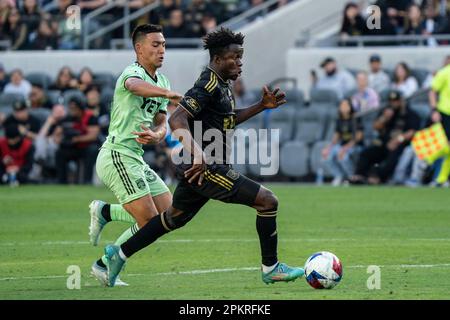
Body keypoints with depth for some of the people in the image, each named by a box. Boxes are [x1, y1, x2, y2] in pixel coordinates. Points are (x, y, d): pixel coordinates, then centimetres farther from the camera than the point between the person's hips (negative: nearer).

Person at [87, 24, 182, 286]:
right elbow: (134, 85, -39)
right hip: (118, 155, -9)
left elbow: (162, 125, 13)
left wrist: (155, 135, -13)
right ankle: (104, 266, 2)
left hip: (135, 158, 9)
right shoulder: (133, 73, -13)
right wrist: (168, 93, -59)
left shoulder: (162, 82, 16)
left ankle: (104, 212, 15)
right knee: (150, 223, -12)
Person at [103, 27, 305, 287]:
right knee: (268, 201, -10)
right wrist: (197, 152, -40)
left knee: (175, 218, 25)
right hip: (207, 168, -11)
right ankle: (271, 268, -1)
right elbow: (177, 119, -27)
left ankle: (120, 254, 33)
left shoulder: (223, 85, 13)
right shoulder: (208, 87, -18)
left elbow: (229, 119, 30)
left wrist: (261, 107, 19)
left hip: (196, 167, 11)